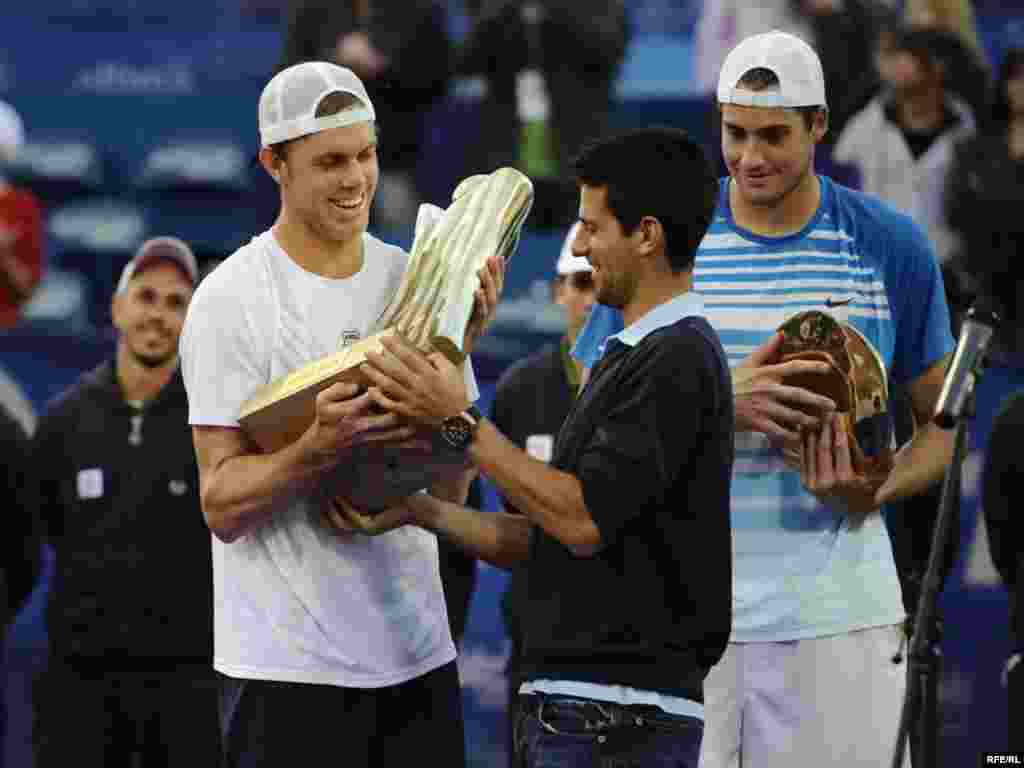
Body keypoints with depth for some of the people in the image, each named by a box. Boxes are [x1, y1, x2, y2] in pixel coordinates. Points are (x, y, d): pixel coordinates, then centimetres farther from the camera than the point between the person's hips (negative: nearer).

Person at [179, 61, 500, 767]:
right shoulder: (231, 298, -7)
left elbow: (451, 489, 4)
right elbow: (223, 505, -10)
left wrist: (461, 350, -8)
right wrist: (322, 446, -26)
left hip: (418, 653, 5)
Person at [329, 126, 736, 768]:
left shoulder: (679, 359, -14)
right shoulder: (631, 357, 19)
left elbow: (584, 521, -20)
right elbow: (544, 539, 18)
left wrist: (459, 422, -14)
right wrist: (417, 510, 8)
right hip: (570, 711, 10)